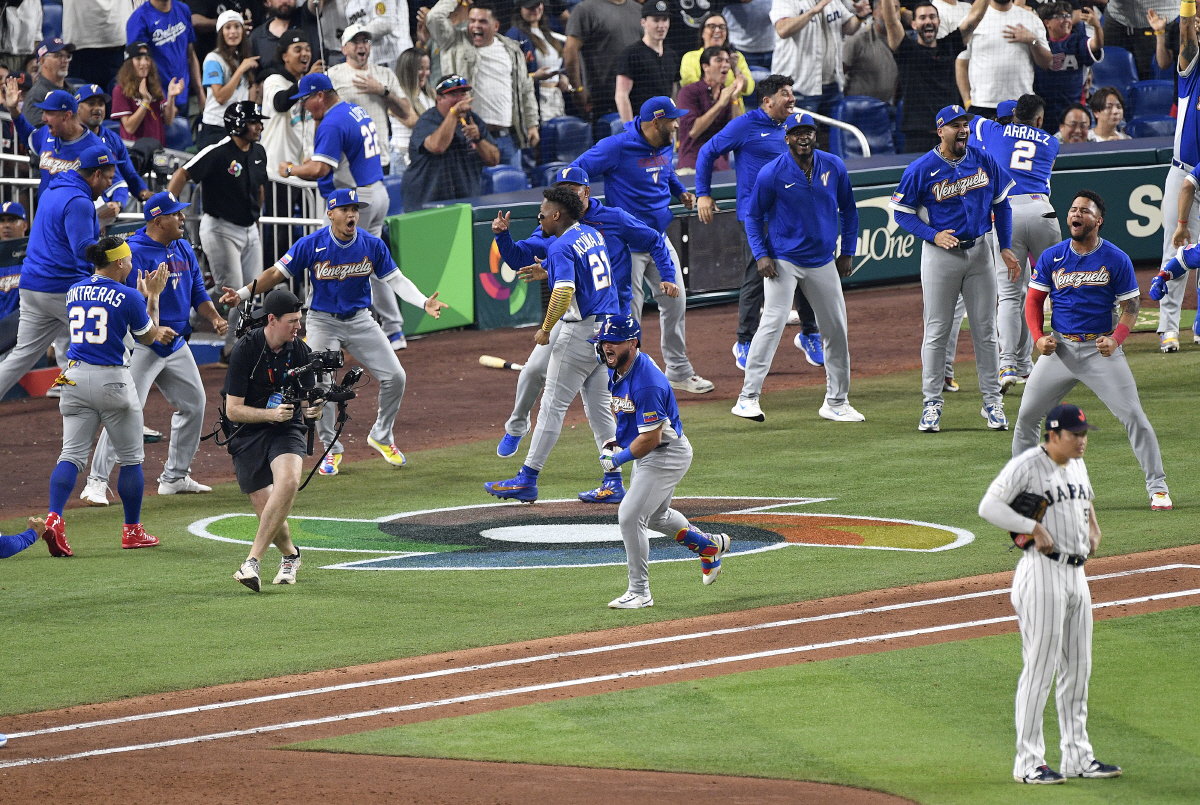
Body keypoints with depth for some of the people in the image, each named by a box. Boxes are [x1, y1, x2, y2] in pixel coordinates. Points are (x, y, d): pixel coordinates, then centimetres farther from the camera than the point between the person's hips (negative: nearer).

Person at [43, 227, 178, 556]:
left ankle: (54, 517, -21)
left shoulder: (74, 292, 8)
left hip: (75, 380, 5)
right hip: (111, 380, -4)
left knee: (71, 454, 1)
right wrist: (152, 297, 14)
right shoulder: (128, 297, -9)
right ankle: (132, 531, 17)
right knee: (131, 458, 10)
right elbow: (147, 338, 5)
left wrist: (142, 296, 31)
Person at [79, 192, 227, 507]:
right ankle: (96, 483, -16)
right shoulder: (134, 252, -16)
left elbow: (197, 292, 16)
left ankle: (175, 477, 27)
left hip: (177, 344, 8)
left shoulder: (184, 249, 10)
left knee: (193, 403, 13)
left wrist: (214, 317, -2)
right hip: (141, 347, -8)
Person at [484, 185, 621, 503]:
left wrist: (546, 329, -17)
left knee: (553, 403, -4)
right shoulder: (592, 235, 12)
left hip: (582, 331, -9)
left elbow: (564, 291, -28)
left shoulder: (561, 247, -15)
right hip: (610, 327, 9)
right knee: (599, 405, 13)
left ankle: (528, 480, -3)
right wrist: (547, 272, 28)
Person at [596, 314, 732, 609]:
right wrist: (613, 442, 7)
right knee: (654, 516, 25)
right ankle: (710, 545, 47)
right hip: (646, 454, 10)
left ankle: (640, 593, -4)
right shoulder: (616, 370, -1)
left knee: (630, 516, -14)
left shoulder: (646, 383, -31)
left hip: (668, 454, -10)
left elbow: (651, 438, -29)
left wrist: (620, 458, -17)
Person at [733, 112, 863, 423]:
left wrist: (847, 253, 8)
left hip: (823, 262, 5)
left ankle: (836, 402, 20)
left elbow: (848, 211, 13)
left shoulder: (834, 167, 1)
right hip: (783, 261, -5)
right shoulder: (772, 173, -10)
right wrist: (761, 255, -12)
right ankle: (748, 398, -14)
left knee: (836, 329, 7)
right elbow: (753, 216, -1)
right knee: (772, 324, -16)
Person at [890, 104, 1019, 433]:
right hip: (940, 255, -3)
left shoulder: (984, 160, 3)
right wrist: (934, 235, -17)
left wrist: (1006, 247, 5)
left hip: (979, 252, 3)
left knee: (986, 329, 6)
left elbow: (1001, 203, 12)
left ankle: (992, 402, 13)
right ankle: (932, 403, 6)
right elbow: (901, 212, -3)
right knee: (937, 330, -1)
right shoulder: (921, 169, -8)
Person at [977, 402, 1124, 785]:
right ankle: (1028, 763, -3)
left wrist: (1093, 527, 15)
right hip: (1042, 571, -8)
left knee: (1078, 668, 12)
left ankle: (1078, 757, 20)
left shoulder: (1076, 465, 13)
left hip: (1077, 573, 8)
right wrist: (1034, 527, -22)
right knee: (1039, 668, -7)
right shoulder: (1026, 465, -12)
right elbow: (989, 507, -18)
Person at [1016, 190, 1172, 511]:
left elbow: (1131, 307, -1)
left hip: (1100, 349, -3)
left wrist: (1115, 341, -18)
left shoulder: (1116, 260, -4)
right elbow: (1034, 300, 10)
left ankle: (1157, 487, -1)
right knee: (1027, 415, 0)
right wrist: (1038, 338, -7)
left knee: (1133, 415, -10)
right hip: (1059, 349, 3)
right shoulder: (1051, 257, 3)